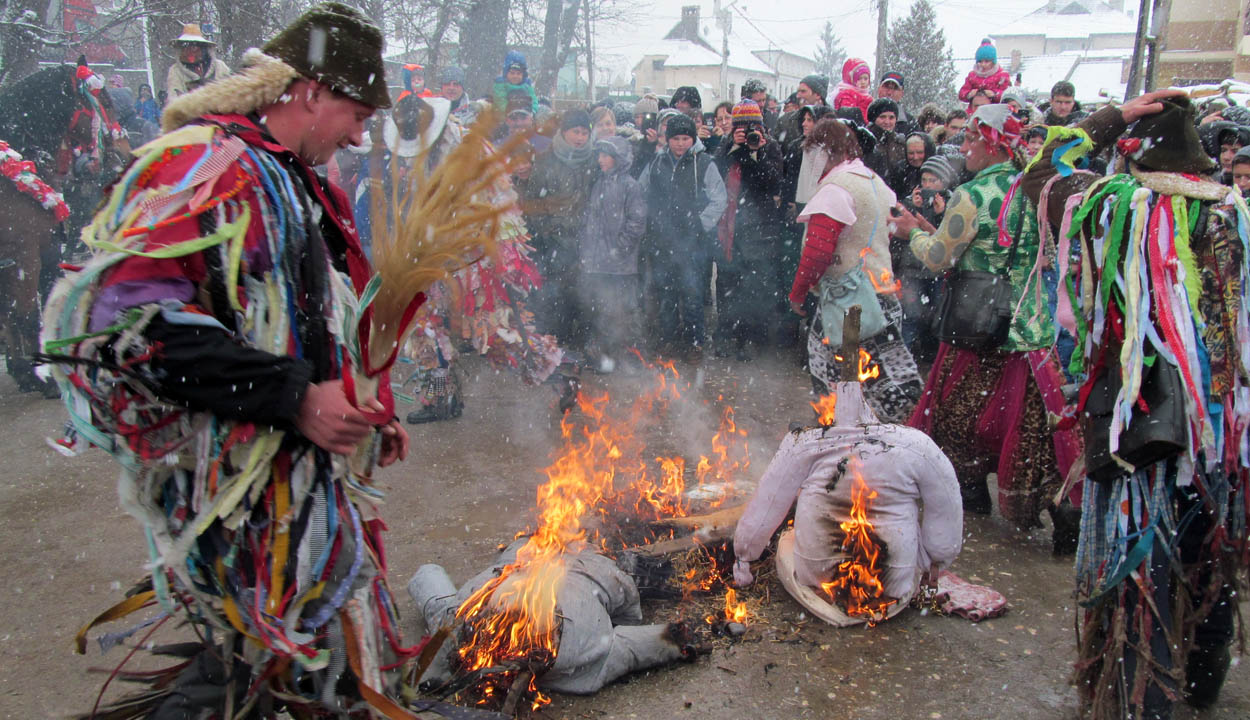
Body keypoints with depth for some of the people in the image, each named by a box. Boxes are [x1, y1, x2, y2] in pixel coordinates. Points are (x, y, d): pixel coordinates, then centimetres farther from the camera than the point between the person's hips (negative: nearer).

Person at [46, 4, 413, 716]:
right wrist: (291, 396, -23)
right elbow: (126, 316, -25)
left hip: (309, 465, 9)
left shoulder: (300, 184, 18)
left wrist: (366, 414, 17)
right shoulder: (203, 166, -13)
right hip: (240, 483, -9)